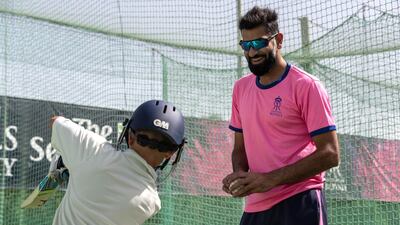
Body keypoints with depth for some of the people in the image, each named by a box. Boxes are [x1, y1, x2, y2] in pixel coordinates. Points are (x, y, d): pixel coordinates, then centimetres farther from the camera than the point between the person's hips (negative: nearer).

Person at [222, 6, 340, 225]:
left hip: (299, 205, -6)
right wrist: (239, 174, -3)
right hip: (254, 207, 6)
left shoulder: (306, 86, -7)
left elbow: (329, 154, -12)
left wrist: (269, 179, -18)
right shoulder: (241, 88, 13)